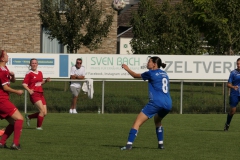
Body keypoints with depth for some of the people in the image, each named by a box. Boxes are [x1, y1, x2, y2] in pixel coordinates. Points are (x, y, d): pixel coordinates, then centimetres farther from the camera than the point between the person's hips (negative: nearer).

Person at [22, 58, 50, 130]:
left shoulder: (40, 73, 13)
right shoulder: (29, 73, -6)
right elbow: (24, 84, -9)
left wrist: (46, 81, 5)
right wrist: (29, 90, -26)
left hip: (41, 94, 7)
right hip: (34, 94, -7)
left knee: (44, 113, 4)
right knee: (42, 110, -19)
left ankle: (28, 117, 23)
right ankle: (39, 126, -4)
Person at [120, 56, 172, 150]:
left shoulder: (151, 73, 0)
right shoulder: (164, 74, 18)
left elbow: (136, 75, 12)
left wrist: (127, 69, 28)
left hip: (156, 102, -7)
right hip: (168, 103, 7)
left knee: (137, 122, -5)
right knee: (157, 121, 34)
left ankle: (129, 144, -17)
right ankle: (160, 144, 24)